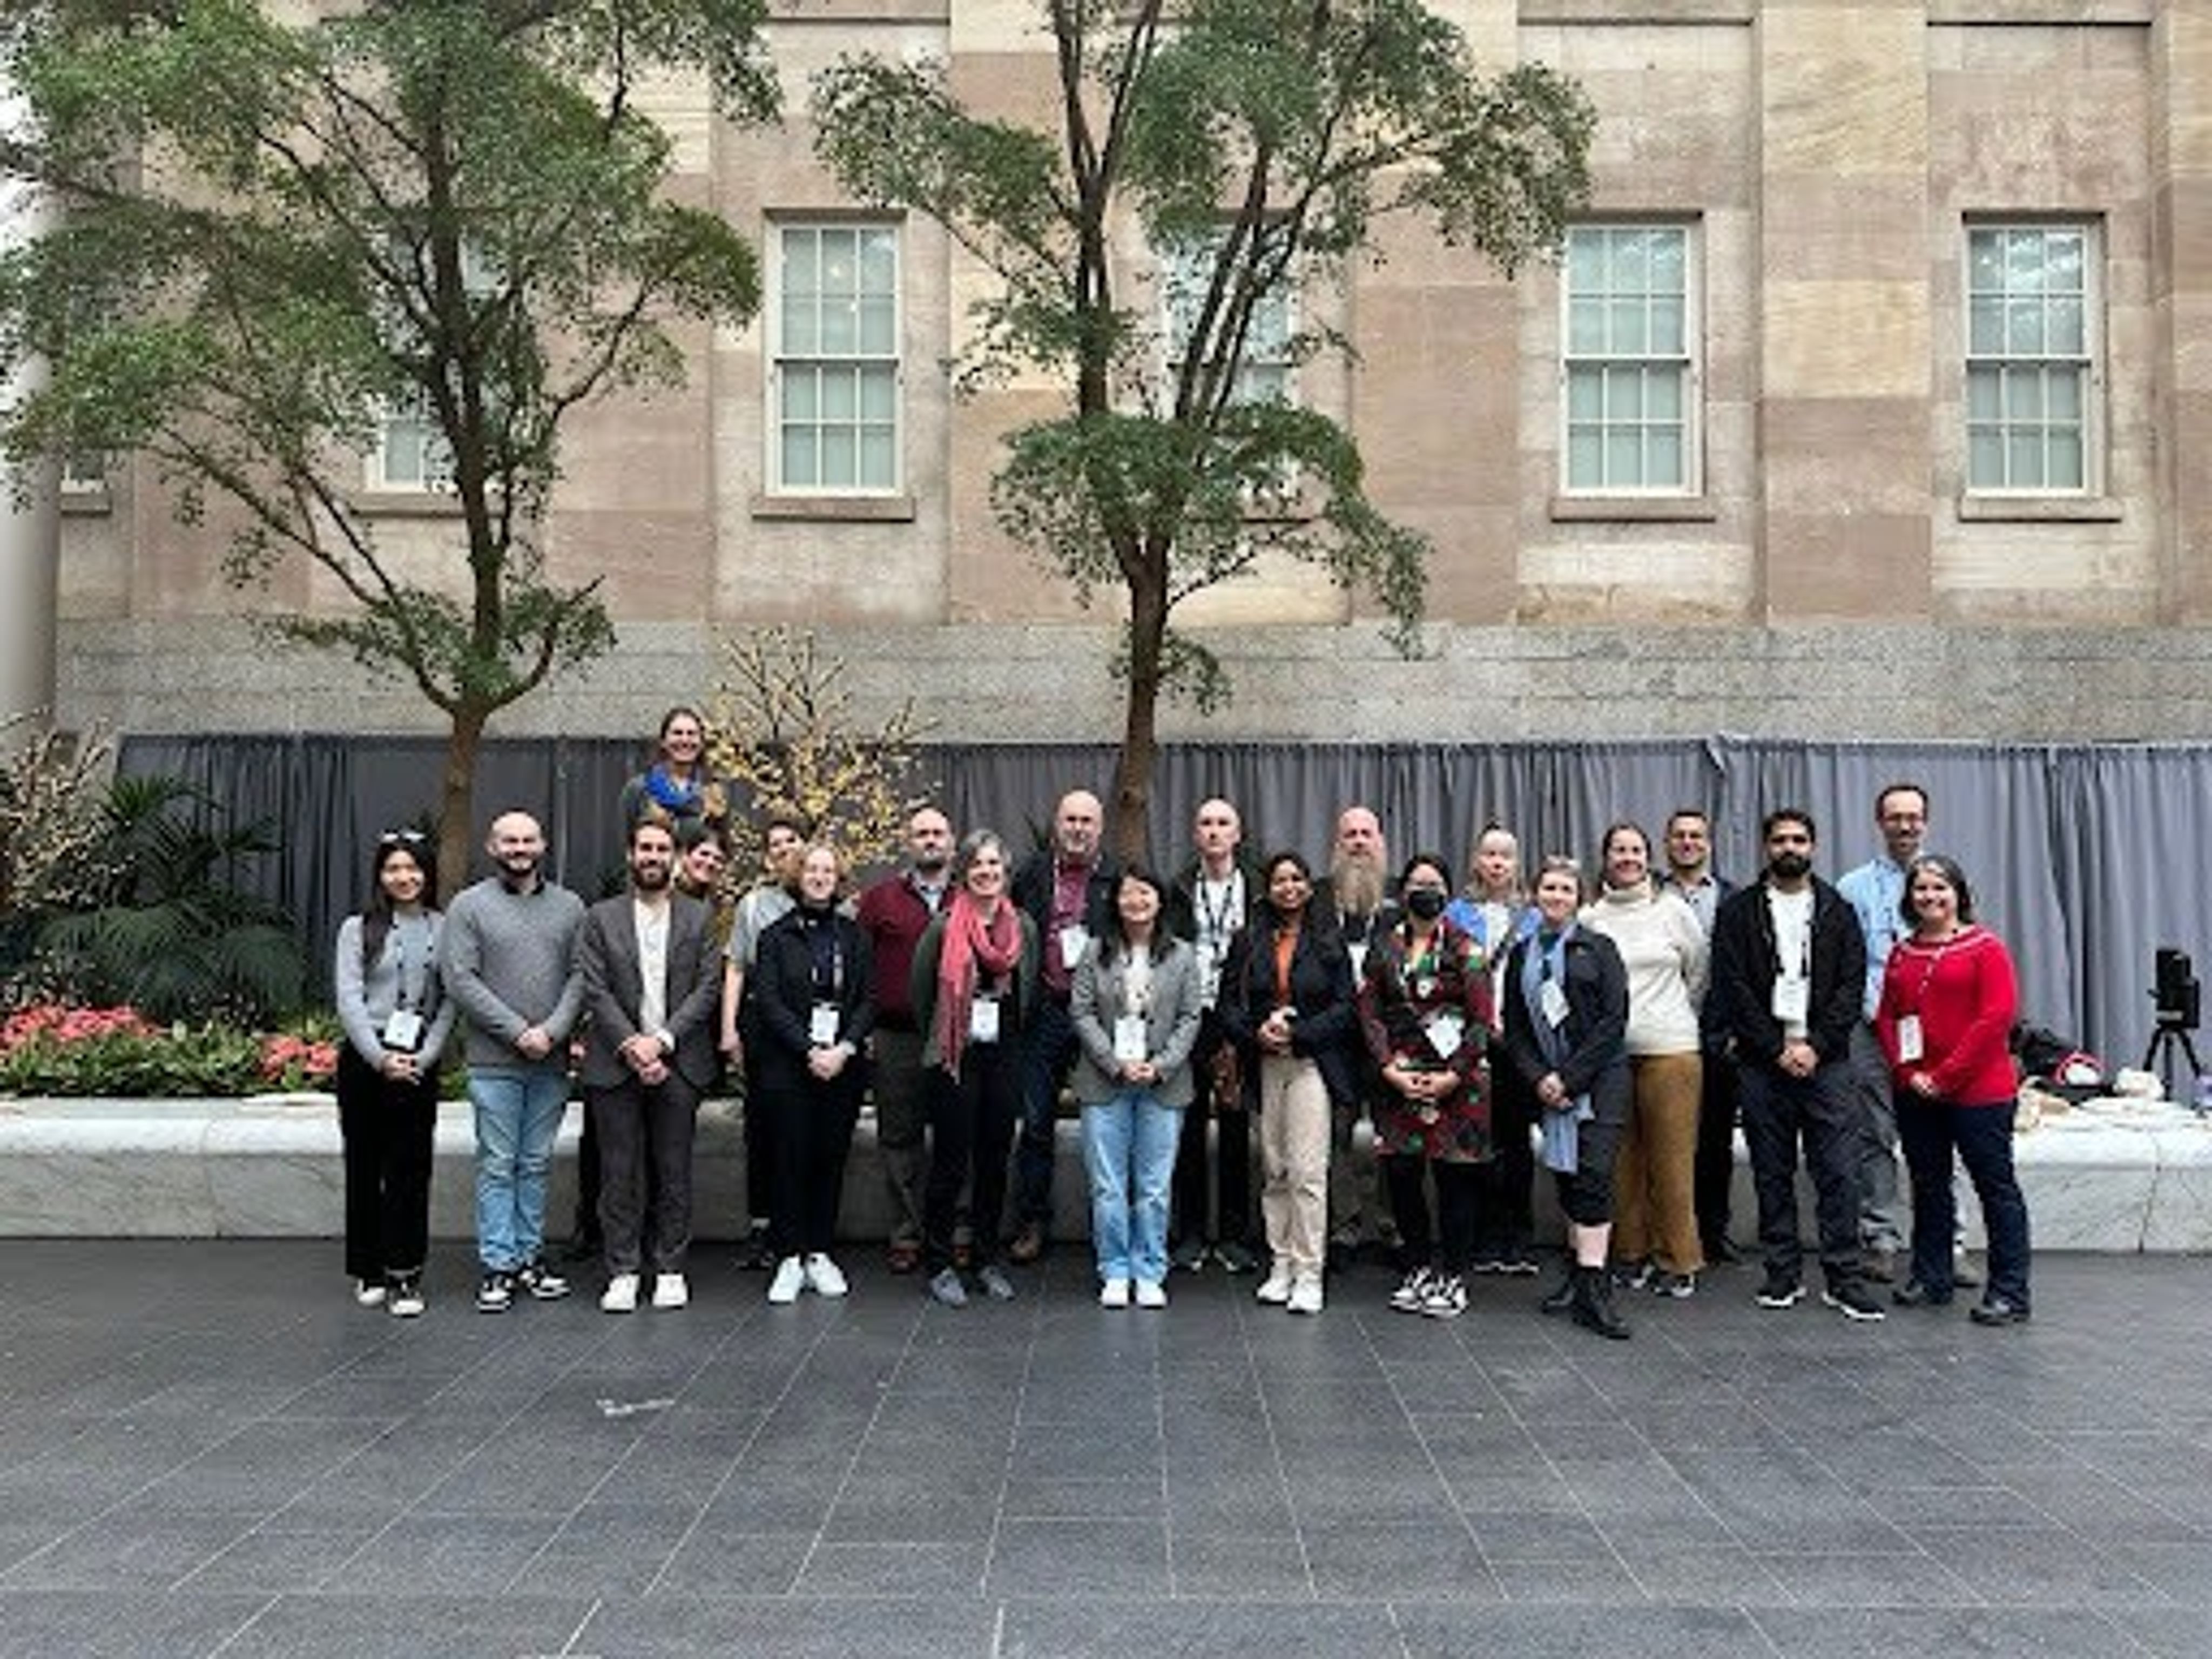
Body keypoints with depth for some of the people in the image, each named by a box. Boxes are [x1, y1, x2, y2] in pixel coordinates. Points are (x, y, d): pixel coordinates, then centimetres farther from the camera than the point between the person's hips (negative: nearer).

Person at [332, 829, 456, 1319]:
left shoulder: (443, 930, 6)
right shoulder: (358, 929, 3)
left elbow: (450, 1002, 3)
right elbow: (349, 999, -3)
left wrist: (424, 1057, -8)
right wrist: (379, 1057, -12)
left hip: (419, 1064, 0)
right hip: (364, 1060, 0)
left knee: (410, 1169, -1)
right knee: (364, 1167, 6)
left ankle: (404, 1277, 3)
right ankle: (369, 1271, 18)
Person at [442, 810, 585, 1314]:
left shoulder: (570, 907, 8)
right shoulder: (469, 907, 0)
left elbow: (580, 977, 4)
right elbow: (461, 981, -7)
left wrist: (553, 1031, -11)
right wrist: (517, 1032, -13)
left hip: (552, 1060, 3)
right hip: (494, 1062, -3)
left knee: (536, 1164, 11)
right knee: (498, 1166, 1)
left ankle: (529, 1257, 20)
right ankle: (498, 1266, 8)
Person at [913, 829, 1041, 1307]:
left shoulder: (1023, 926, 4)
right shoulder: (944, 927, -7)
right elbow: (921, 991, 3)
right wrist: (940, 1040, 9)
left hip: (1004, 1058, 4)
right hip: (954, 1060, -4)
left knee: (996, 1161, 10)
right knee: (951, 1163, 1)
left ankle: (988, 1259, 22)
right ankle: (939, 1263, 12)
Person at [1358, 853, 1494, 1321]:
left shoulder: (1464, 949, 0)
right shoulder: (1384, 949, 9)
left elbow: (1481, 1021, -4)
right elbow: (1369, 1014, 4)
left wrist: (1451, 1076, -11)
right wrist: (1390, 1069, -7)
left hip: (1456, 1082, -3)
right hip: (1399, 1081, 3)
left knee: (1455, 1177, 1)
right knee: (1400, 1176, 5)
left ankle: (1453, 1277, 13)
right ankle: (1419, 1268, 22)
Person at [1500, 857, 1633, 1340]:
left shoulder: (1598, 949, 2)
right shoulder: (1522, 954, 12)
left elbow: (1614, 1020, -6)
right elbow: (1514, 1028, 10)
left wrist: (1569, 1078, -12)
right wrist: (1539, 1078, -5)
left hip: (1600, 1078, -4)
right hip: (1549, 1082, 4)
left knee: (1593, 1176, -12)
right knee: (1565, 1177, 7)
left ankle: (1593, 1292, -13)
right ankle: (1579, 1273, 19)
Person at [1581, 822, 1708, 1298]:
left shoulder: (1674, 911, 5)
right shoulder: (1589, 918, 5)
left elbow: (1700, 975, 13)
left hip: (1670, 1049, -1)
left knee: (1672, 1158, 0)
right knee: (1621, 1158, 5)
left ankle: (1678, 1261, 10)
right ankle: (1630, 1253, 17)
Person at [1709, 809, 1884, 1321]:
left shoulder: (1837, 910, 9)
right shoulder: (1738, 912, 5)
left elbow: (1852, 985, 2)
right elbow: (1732, 989, -2)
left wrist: (1815, 1045, -10)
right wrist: (1777, 1049, -9)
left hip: (1825, 1061, 0)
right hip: (1762, 1063, 0)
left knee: (1839, 1173, -3)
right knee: (1772, 1175, 6)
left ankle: (1844, 1279, 5)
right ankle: (1782, 1275, 16)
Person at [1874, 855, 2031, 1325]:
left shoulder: (1985, 947, -5)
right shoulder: (1901, 954, 11)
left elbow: (1998, 1016, -13)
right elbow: (1885, 1018, 11)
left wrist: (1947, 1076, -14)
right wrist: (1909, 1073, -3)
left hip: (1979, 1092, -6)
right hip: (1916, 1094, 6)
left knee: (1996, 1188, 0)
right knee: (1928, 1188, 14)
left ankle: (2010, 1293, 7)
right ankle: (1931, 1280, 25)